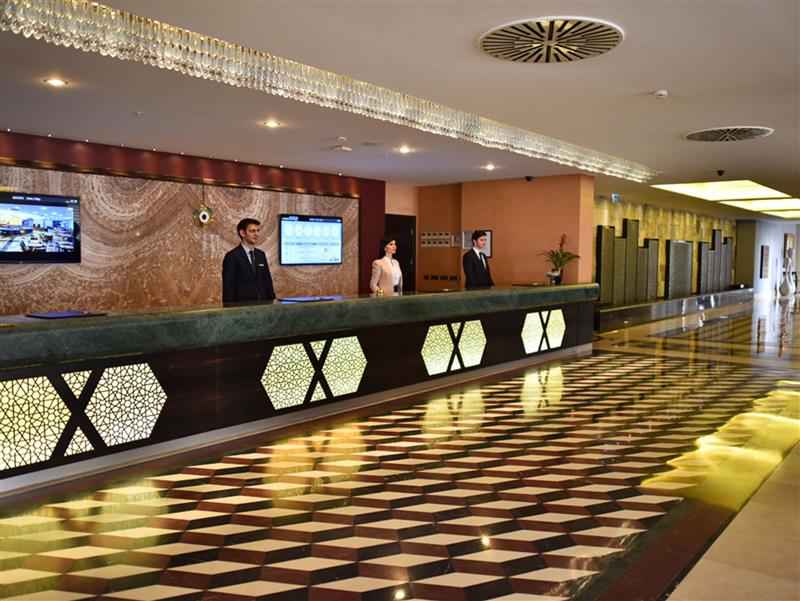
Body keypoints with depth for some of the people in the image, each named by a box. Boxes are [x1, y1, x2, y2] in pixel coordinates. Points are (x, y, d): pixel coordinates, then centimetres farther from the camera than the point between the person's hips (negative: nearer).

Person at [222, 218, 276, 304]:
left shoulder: (261, 255, 13)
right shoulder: (232, 256, -5)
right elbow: (228, 287, -8)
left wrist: (271, 303, 7)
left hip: (263, 304, 6)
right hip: (242, 305, -5)